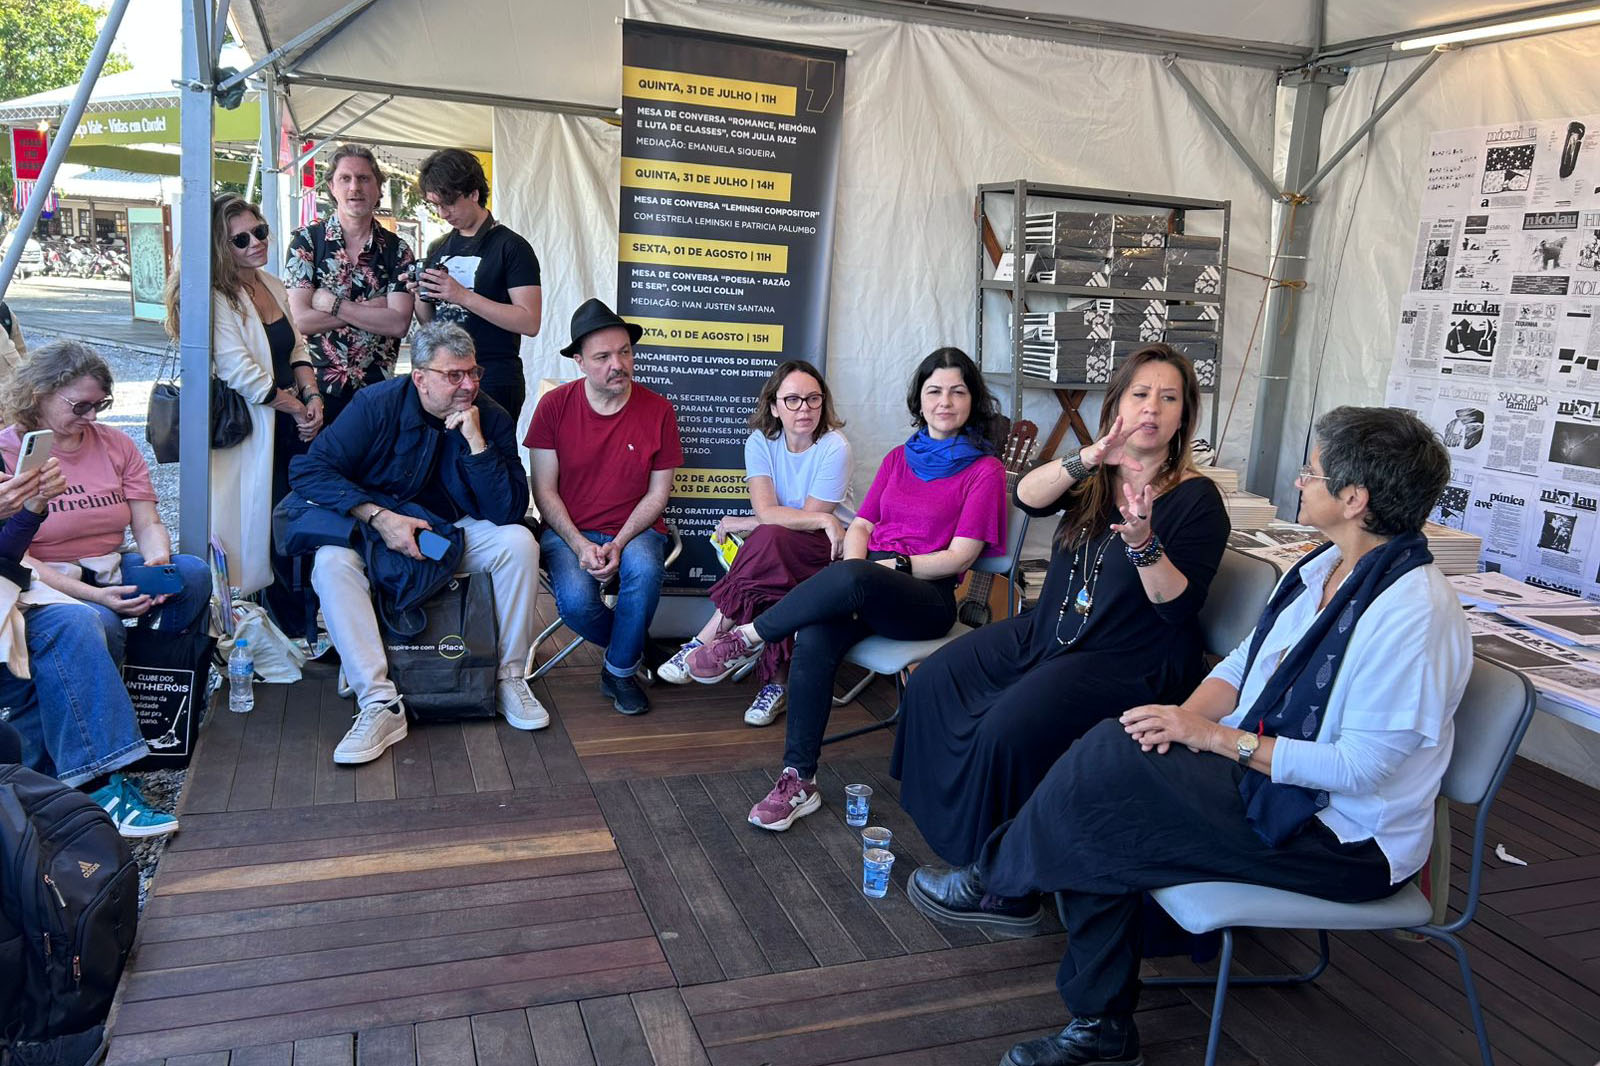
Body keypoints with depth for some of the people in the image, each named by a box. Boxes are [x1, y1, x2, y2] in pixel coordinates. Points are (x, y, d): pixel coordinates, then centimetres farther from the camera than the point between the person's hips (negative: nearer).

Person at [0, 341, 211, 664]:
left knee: (195, 573, -23)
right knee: (98, 623, -37)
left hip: (111, 573, 5)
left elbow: (149, 524, 7)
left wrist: (159, 560, -19)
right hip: (48, 583, -5)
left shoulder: (117, 444, 10)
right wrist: (94, 595, -26)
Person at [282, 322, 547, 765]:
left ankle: (510, 677, -13)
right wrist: (379, 517, -27)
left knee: (519, 542, -25)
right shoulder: (377, 404, -13)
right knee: (331, 563, -31)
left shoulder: (492, 419, -9)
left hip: (453, 532, 1)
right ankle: (380, 705, -33)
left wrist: (476, 441, -26)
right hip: (373, 529, -1)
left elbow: (509, 510, -16)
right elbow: (309, 469, -16)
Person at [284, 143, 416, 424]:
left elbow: (398, 324, -8)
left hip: (375, 390, 1)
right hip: (317, 386, -1)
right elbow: (300, 320, -9)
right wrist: (371, 308, -9)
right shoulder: (306, 240, 1)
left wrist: (332, 304, -11)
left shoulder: (397, 250, 5)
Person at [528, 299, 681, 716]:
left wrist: (619, 544, -14)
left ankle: (620, 671, -8)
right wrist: (580, 546, -15)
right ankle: (633, 647, 6)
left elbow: (658, 493, 0)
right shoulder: (555, 406, -3)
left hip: (634, 529, 0)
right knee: (576, 600, -29)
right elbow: (544, 491, -2)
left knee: (644, 570, -34)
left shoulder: (658, 411, -3)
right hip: (568, 530, 0)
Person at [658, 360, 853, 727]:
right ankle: (774, 681, -25)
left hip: (829, 549, -3)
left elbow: (802, 521, -14)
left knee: (769, 539, -36)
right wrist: (825, 520, -24)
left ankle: (703, 644, -25)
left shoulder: (834, 448, -12)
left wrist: (747, 525, -10)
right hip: (775, 552, 4)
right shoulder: (761, 442, -1)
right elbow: (766, 511, -14)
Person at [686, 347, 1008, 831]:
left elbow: (959, 556, -4)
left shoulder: (985, 470, 5)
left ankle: (746, 639, -17)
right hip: (866, 589, 5)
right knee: (814, 639, -30)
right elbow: (861, 524, 16)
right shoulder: (898, 458, 22)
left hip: (928, 596, -4)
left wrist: (894, 565, -13)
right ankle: (799, 780, -23)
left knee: (852, 579, -39)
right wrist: (853, 566, -6)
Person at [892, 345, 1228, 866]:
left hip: (1130, 661, -6)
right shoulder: (1094, 476, 6)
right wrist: (1090, 457, -30)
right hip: (1048, 629, 7)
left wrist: (1142, 541, -32)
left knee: (1009, 729, -26)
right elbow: (1027, 496, -15)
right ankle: (940, 816, 16)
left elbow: (1180, 606, -15)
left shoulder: (1197, 499, -8)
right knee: (932, 682, -3)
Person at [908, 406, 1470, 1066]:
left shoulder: (1411, 614, -24)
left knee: (1111, 760, -21)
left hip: (1345, 840, -8)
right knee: (1097, 822, -12)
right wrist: (1187, 716, -9)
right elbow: (1247, 660, 11)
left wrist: (1217, 737, -23)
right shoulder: (1326, 566, 5)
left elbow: (1361, 766, -24)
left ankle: (1000, 884, 6)